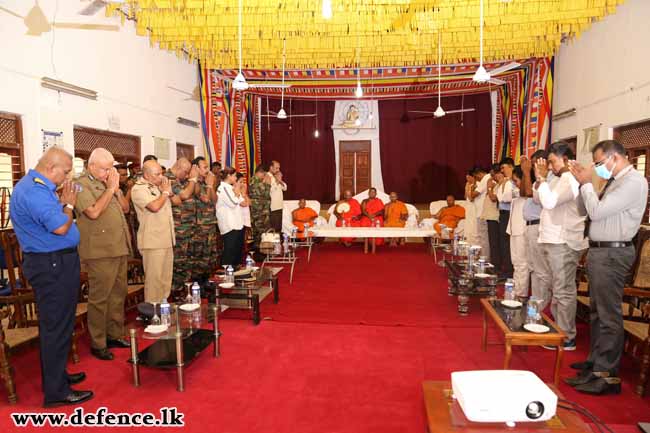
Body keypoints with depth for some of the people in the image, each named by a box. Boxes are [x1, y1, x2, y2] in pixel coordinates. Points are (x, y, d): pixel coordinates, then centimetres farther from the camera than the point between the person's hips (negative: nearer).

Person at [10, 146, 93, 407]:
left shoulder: (36, 186, 13)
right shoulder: (34, 191, -21)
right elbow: (61, 227, -25)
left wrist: (63, 203, 5)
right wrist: (68, 204, -9)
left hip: (53, 263, 11)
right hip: (52, 265, -11)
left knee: (55, 324, 20)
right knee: (57, 326, -2)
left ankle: (56, 375, 34)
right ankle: (56, 391, 8)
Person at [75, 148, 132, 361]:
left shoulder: (108, 183, 16)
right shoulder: (82, 185, -8)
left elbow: (126, 208, 14)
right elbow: (94, 212, -22)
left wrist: (117, 189, -1)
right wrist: (110, 189, -14)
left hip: (120, 249, 8)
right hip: (100, 252, -8)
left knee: (118, 294, 14)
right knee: (99, 298, 0)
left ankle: (115, 335, 27)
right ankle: (97, 344, 11)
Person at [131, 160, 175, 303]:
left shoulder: (158, 185, 14)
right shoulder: (138, 189, -11)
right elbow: (155, 206, -24)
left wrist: (168, 191, -1)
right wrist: (165, 192, -9)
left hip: (167, 239, 8)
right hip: (153, 241, -8)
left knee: (166, 277, 15)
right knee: (154, 278, -3)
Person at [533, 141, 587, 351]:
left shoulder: (571, 179, -15)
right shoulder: (561, 179, 16)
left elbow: (549, 201, -27)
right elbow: (538, 198, 19)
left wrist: (542, 178, -15)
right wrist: (539, 178, 6)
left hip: (563, 243, -10)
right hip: (554, 241, 10)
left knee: (563, 291, -3)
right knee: (558, 289, 17)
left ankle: (567, 338, 5)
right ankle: (559, 328, 28)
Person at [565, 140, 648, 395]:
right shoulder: (615, 181, 15)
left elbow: (597, 211, -20)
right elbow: (585, 208, 19)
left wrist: (587, 183, -8)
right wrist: (583, 182, 7)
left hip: (612, 254, -10)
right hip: (599, 251, 10)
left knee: (608, 315, -5)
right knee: (596, 311, 16)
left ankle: (606, 376, 2)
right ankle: (596, 361, 29)